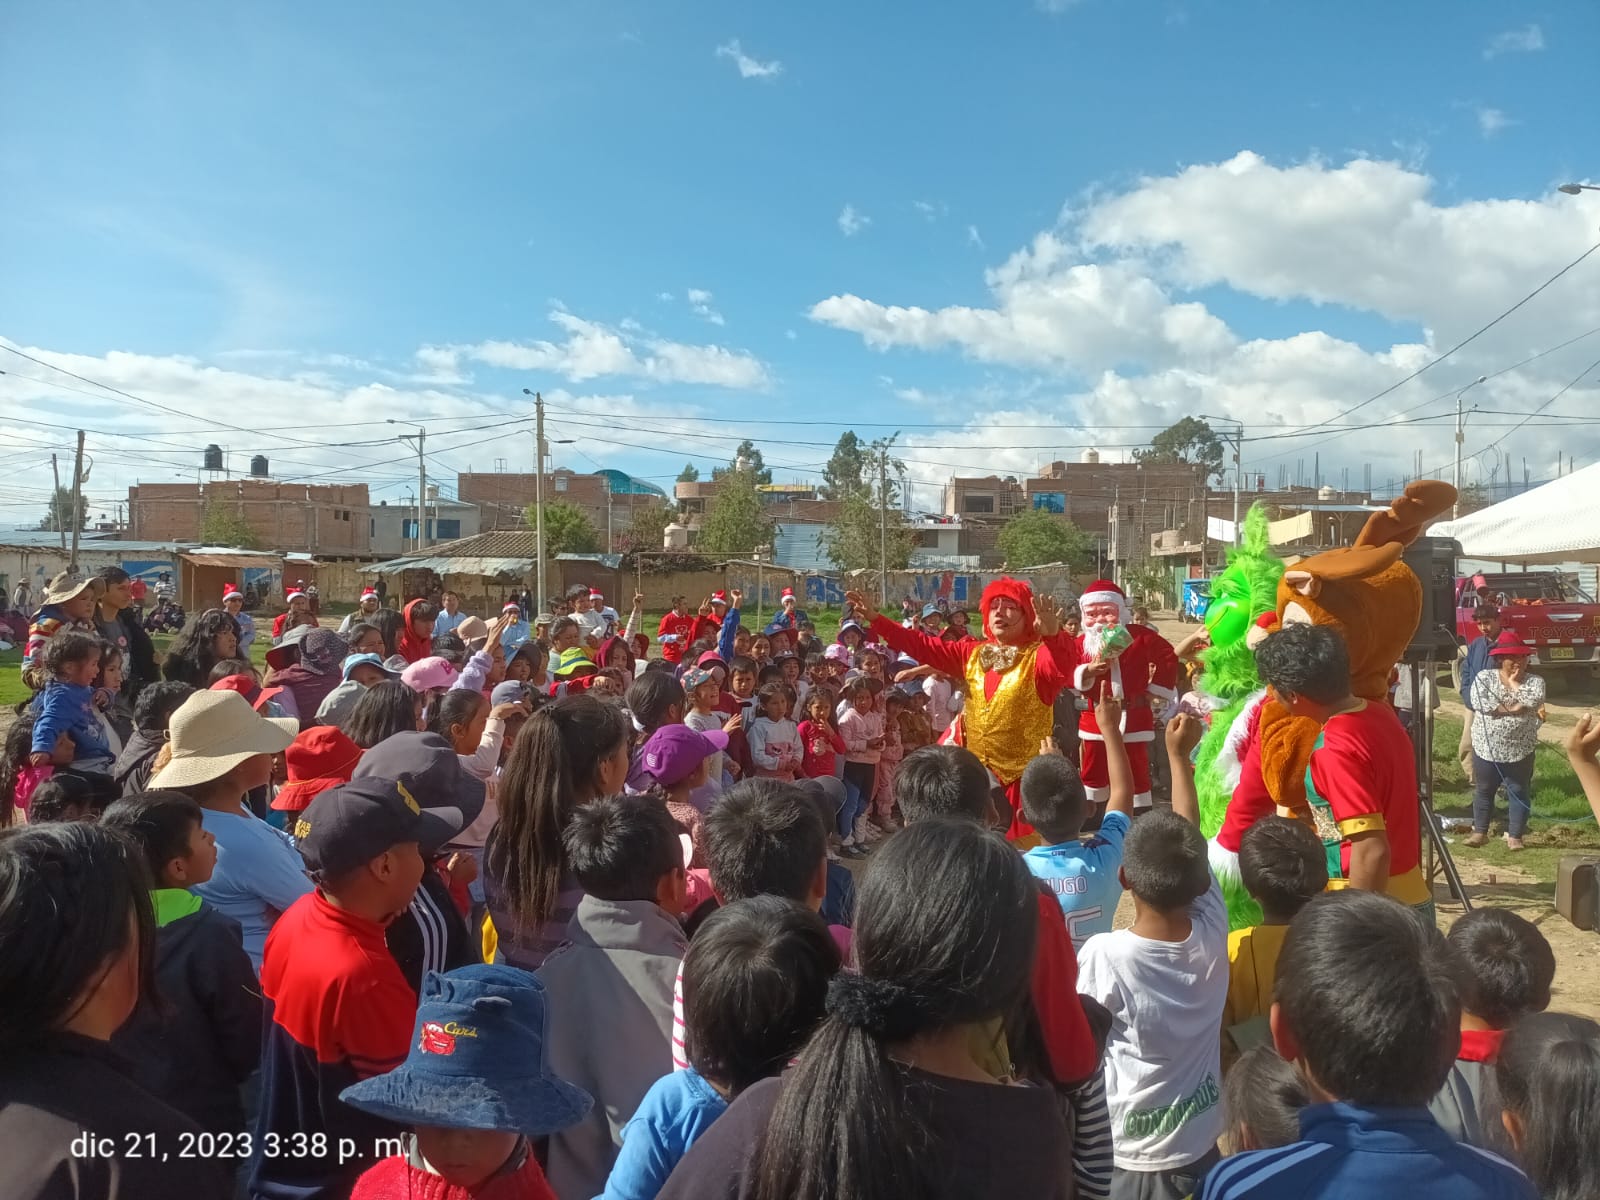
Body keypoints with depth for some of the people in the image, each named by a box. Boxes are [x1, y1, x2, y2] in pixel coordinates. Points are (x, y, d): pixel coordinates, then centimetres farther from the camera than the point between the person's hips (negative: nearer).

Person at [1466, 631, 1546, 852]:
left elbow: (1533, 702, -19)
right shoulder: (1484, 677, -2)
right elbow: (1479, 703, -18)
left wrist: (1515, 684, -8)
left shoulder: (1535, 681, 1)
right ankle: (1480, 832, 22)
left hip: (1520, 750, 0)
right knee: (1483, 790, 10)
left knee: (1519, 792, 6)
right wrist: (1513, 708, -18)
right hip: (1487, 747, 0)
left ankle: (1515, 836, 16)